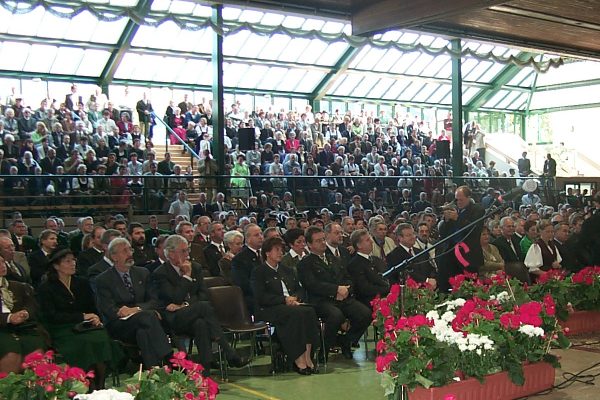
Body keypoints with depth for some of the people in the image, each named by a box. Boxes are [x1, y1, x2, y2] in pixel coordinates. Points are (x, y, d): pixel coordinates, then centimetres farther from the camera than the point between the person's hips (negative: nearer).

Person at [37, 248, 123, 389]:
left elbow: (92, 308, 19)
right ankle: (88, 387, -25)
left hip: (84, 327, 4)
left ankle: (100, 385, -27)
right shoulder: (46, 289, 3)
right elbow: (52, 316, -6)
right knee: (87, 342, -34)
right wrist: (82, 316, -10)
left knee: (102, 338, -30)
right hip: (62, 331, -4)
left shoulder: (82, 283, 18)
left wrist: (95, 318, -5)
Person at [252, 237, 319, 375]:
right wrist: (284, 299, -14)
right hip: (268, 310, -6)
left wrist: (295, 298, -1)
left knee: (309, 311, -26)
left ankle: (307, 356, -30)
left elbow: (298, 289, 24)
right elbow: (260, 297, -8)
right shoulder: (259, 272, 5)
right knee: (296, 313, -34)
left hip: (291, 305, 6)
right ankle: (298, 359, -32)